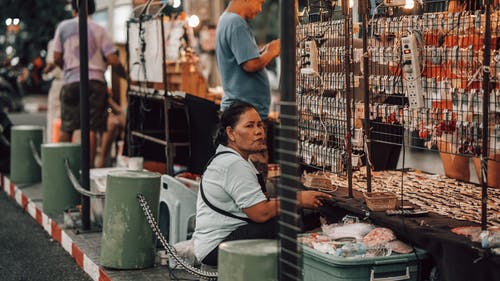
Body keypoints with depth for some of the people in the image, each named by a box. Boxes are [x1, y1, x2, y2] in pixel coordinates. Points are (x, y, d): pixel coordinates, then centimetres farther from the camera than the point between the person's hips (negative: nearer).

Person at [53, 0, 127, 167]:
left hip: (71, 81, 1)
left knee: (66, 128, 8)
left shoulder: (63, 27, 7)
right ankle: (89, 166, -3)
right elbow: (113, 60, -3)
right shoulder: (99, 30, 4)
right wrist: (125, 76, 11)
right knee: (92, 128, -2)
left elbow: (57, 58, 6)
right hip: (95, 81, -1)